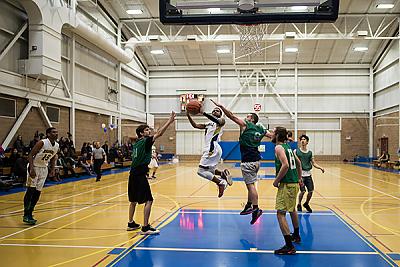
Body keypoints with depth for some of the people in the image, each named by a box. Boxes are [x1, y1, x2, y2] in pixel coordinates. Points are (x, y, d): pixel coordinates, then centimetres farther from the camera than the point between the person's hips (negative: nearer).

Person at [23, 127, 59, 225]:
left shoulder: (57, 146, -2)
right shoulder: (42, 143, -22)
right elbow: (30, 155, -20)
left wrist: (52, 169, 6)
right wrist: (32, 168, -29)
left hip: (44, 168, 7)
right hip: (34, 167, -6)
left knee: (38, 192, 7)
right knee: (30, 190, -9)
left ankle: (30, 213, 16)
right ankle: (26, 215, -5)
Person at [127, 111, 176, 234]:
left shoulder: (136, 143, 15)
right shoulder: (145, 141, -10)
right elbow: (159, 133, -15)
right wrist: (170, 121, -13)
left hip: (133, 174, 9)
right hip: (140, 175, -9)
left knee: (134, 200, 19)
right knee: (148, 200, -6)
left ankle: (131, 224, 28)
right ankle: (145, 227, -7)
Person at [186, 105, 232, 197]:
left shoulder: (222, 120, 2)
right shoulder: (209, 124, 24)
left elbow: (217, 121, -23)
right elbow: (195, 125, 18)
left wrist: (203, 113, -29)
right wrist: (188, 116, 4)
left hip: (213, 149, -9)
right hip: (209, 149, 9)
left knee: (201, 171, -12)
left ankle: (220, 183, -7)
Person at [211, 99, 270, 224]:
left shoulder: (245, 125, -5)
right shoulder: (261, 129, 12)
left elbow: (232, 116, -11)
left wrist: (221, 106, -10)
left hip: (248, 161, -8)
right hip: (256, 160, 8)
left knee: (251, 185, -7)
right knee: (250, 184, 17)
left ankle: (256, 209, -9)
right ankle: (249, 206, 26)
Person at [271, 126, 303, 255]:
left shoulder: (279, 147, -13)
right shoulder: (288, 146, 14)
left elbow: (285, 165, -26)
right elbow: (298, 162, 22)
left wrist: (276, 181, -17)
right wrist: (299, 178, 29)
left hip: (287, 184, -10)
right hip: (294, 182, 10)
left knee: (280, 213, -9)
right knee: (292, 209, 26)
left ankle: (289, 247, -10)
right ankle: (296, 236, 44)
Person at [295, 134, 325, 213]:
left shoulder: (310, 152, 9)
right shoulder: (296, 151, 0)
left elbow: (314, 163, 12)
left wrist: (320, 167, -4)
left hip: (308, 174, 4)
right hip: (300, 174, -4)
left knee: (311, 191, 0)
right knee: (303, 191, -10)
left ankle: (306, 204, 28)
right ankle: (299, 204, 17)